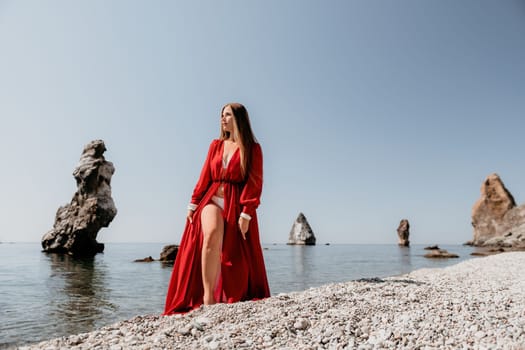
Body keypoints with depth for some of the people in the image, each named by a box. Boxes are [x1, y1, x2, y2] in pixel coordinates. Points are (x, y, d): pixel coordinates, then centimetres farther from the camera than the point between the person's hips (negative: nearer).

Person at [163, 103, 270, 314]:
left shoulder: (252, 148, 4)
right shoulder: (216, 145, 16)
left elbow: (255, 183, -4)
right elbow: (205, 177, 13)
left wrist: (246, 213, -13)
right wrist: (193, 203, 5)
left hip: (236, 204, -2)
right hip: (212, 199, 2)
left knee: (237, 256, -3)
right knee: (212, 235, -27)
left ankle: (230, 300, 14)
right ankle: (207, 298, -23)